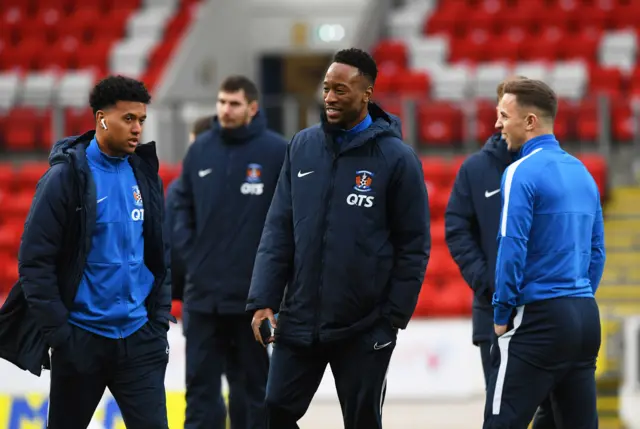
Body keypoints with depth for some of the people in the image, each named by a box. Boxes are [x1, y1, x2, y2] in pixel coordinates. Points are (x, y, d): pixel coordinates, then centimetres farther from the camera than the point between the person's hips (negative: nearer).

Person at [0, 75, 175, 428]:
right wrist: (57, 330, -15)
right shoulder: (67, 177, -10)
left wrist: (159, 320, 8)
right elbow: (34, 259, -12)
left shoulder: (144, 175, 7)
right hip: (80, 341, -4)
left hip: (138, 338, 4)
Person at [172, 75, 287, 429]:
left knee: (258, 379, 7)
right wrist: (186, 247, 2)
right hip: (204, 287, 3)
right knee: (201, 379, 6)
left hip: (254, 291, -3)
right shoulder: (201, 149, 5)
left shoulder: (277, 151, -7)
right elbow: (183, 203, 14)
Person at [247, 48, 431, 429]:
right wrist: (263, 300, -3)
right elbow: (279, 230, 6)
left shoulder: (396, 158, -7)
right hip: (299, 322, 3)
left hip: (364, 330, -3)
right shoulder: (303, 147, 4)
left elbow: (414, 245, -4)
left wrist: (394, 316, -7)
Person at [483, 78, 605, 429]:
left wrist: (502, 314, -6)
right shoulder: (582, 173, 14)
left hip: (540, 318, -8)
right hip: (586, 318, 8)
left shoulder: (523, 173, -9)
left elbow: (512, 249, -14)